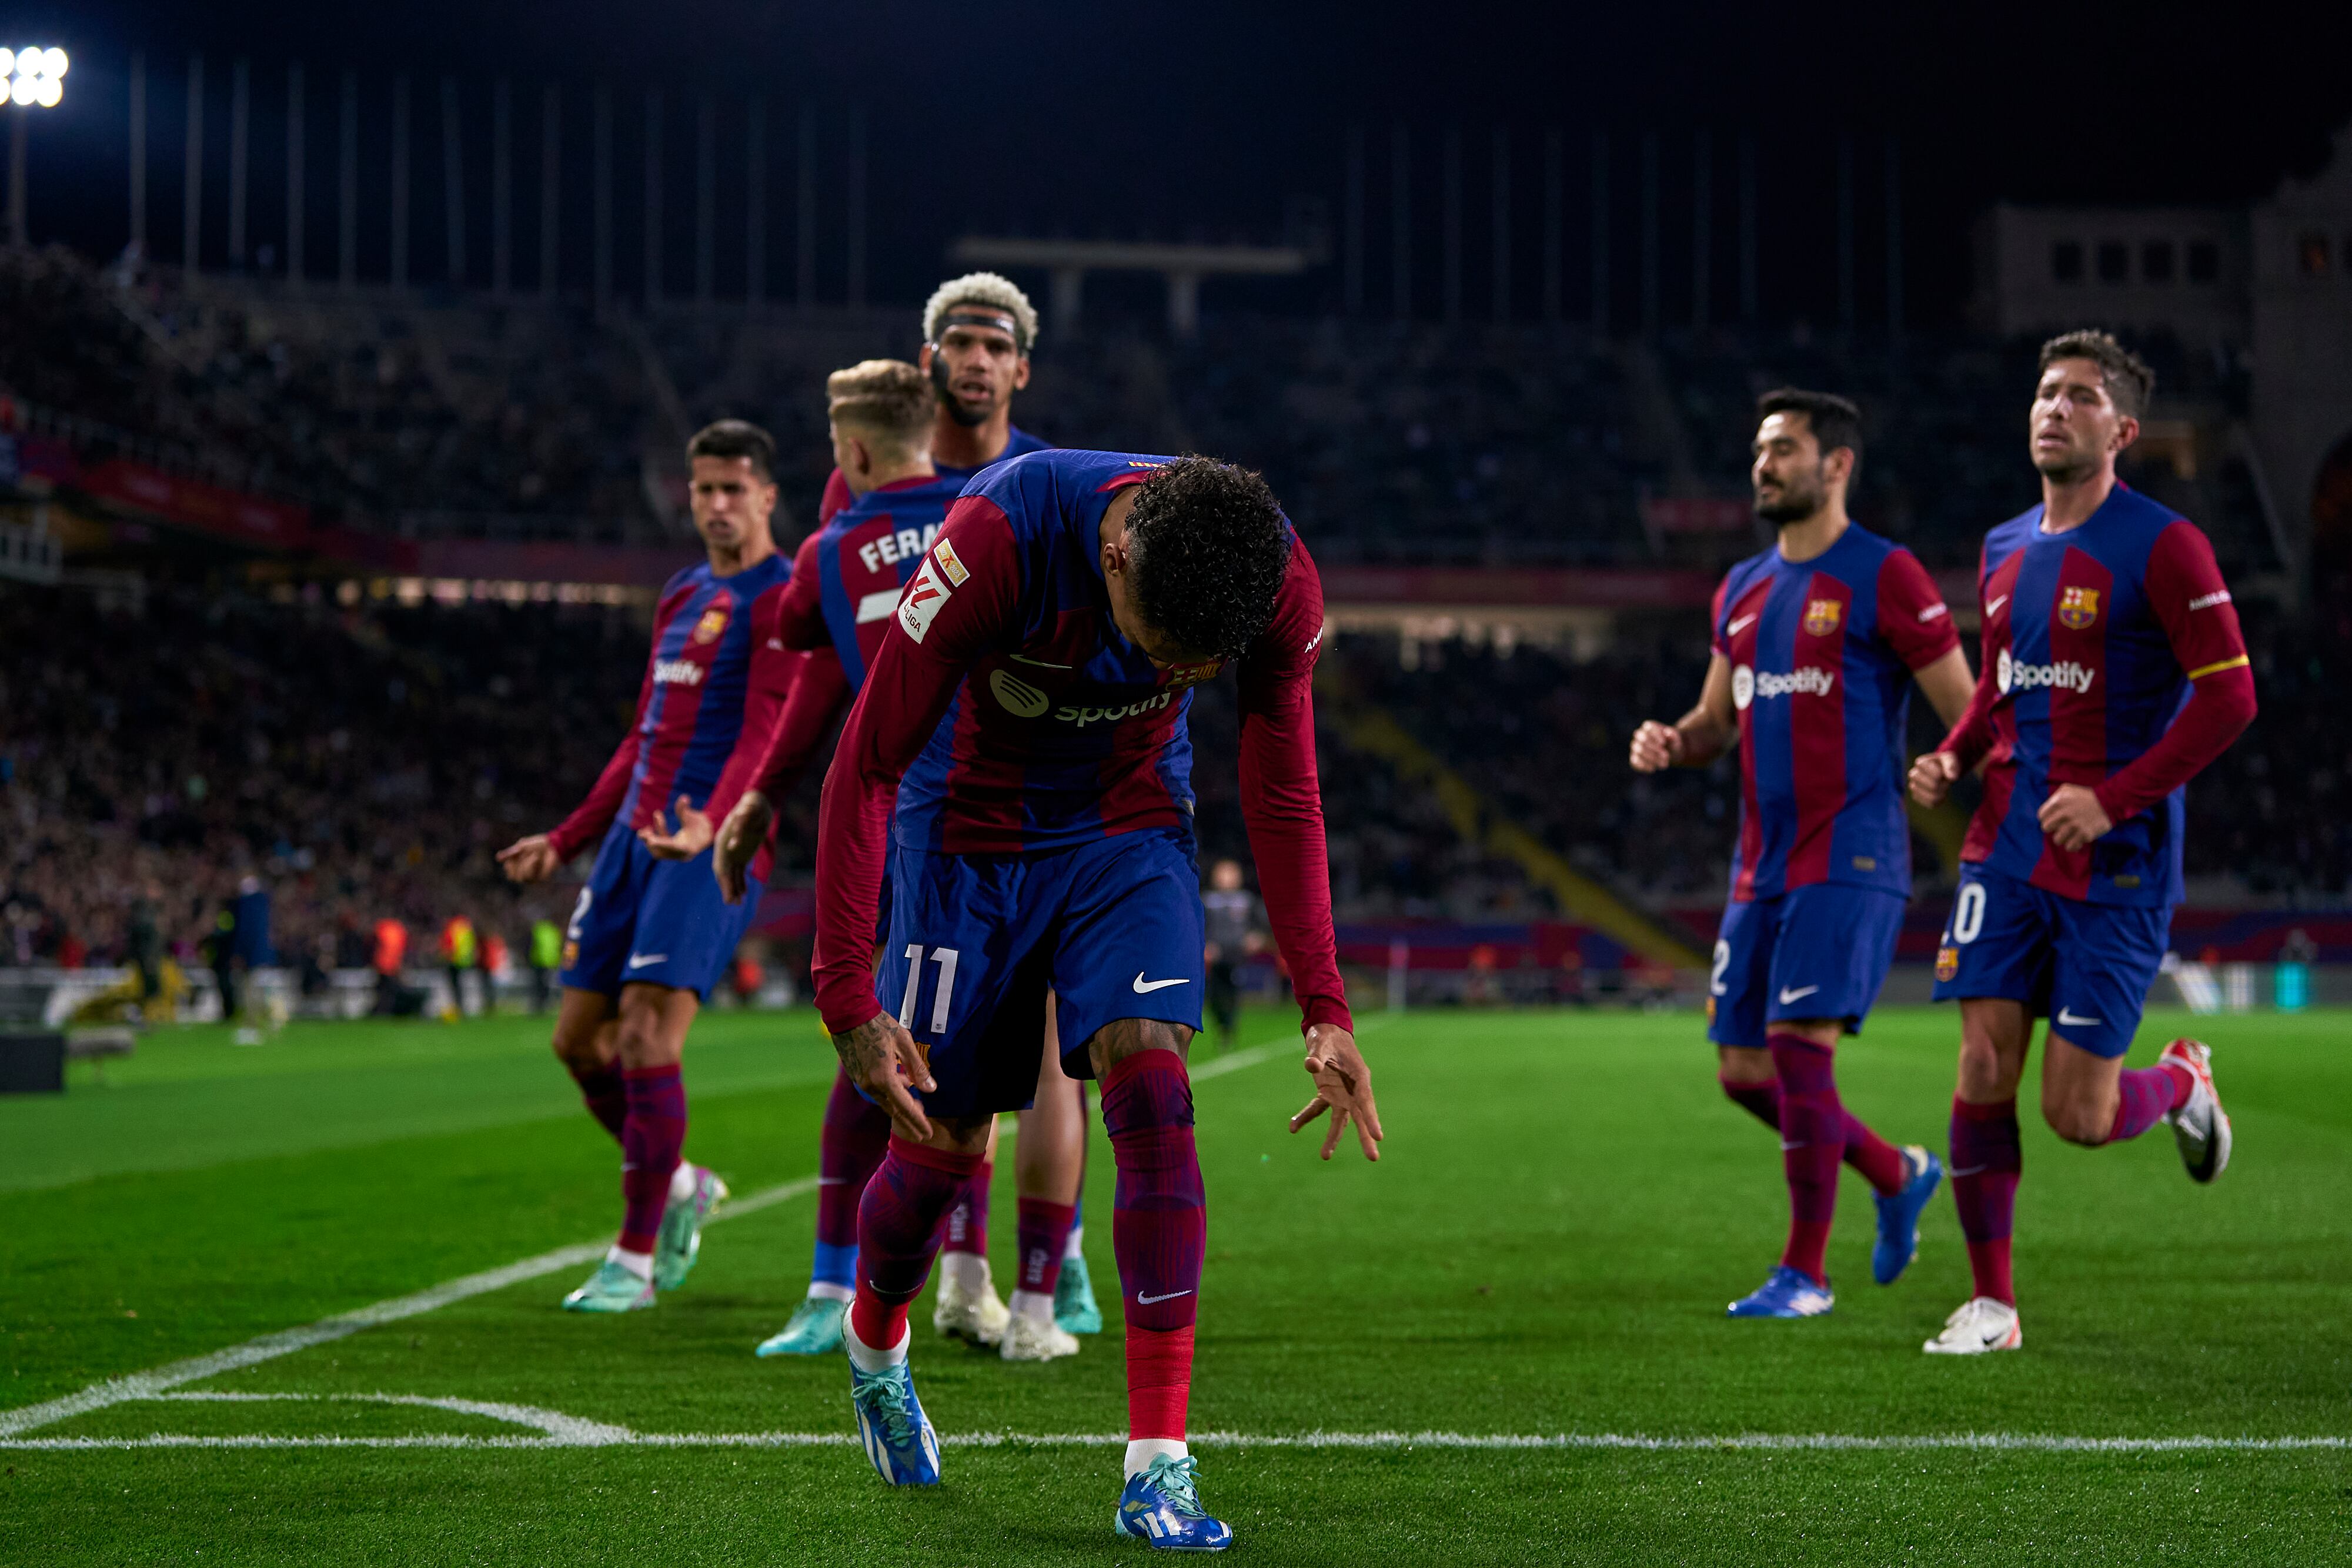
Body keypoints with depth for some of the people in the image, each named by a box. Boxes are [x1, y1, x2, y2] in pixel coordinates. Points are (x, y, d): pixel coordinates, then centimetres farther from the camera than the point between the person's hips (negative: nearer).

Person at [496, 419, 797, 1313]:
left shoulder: (780, 598, -5)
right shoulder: (680, 599, 21)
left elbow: (766, 740, -16)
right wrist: (565, 841, 24)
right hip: (634, 835, 8)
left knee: (648, 1038, -15)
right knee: (578, 1038, 7)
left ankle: (635, 1256, -4)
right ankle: (678, 1186, 28)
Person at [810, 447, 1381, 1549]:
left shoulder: (1281, 585, -24)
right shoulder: (1000, 538, -35)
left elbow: (1283, 797, -7)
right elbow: (865, 766, -25)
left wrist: (1323, 1007, -12)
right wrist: (847, 1000, -29)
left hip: (1130, 828, 2)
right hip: (968, 828, -2)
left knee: (1152, 1085, -19)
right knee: (941, 1145, 2)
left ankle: (1159, 1467, -17)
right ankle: (873, 1347, 38)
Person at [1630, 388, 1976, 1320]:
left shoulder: (1885, 578, -6)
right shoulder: (1742, 590, 16)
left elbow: (1970, 716, -5)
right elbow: (1718, 720, 23)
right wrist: (1669, 744, 3)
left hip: (1850, 861, -7)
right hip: (1762, 866, 8)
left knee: (1800, 1047, -14)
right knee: (1742, 1071, 6)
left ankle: (1805, 1271, -1)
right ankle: (1899, 1175, 28)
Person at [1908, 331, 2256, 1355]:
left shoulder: (2162, 545, -10)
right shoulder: (2003, 550, 11)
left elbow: (2229, 695, -13)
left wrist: (2116, 797, -20)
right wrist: (1950, 756, 4)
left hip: (2115, 866, -5)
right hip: (2006, 850, 5)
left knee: (2078, 1116, -3)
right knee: (1983, 1069, -3)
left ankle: (2182, 1082, 31)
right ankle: (1991, 1303, 9)